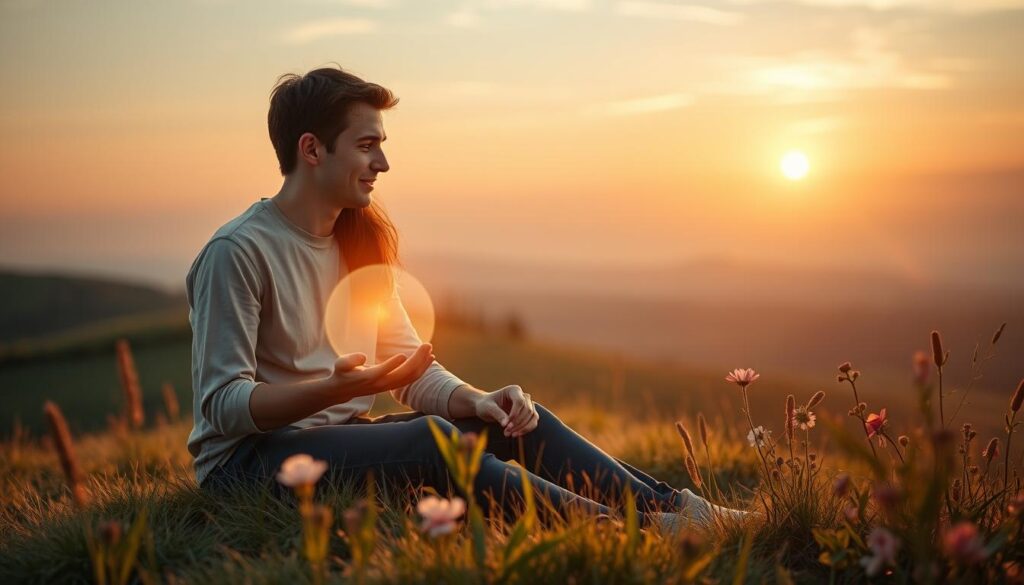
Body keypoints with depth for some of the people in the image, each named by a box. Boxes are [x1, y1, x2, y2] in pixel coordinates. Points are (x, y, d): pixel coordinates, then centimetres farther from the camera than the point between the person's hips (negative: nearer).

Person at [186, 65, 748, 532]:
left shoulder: (357, 239, 11)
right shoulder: (238, 251, -14)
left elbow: (414, 371, 10)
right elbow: (223, 404, -19)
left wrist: (476, 400, -11)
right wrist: (340, 388, -32)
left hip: (338, 437, 8)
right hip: (248, 458, -8)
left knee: (520, 421, -8)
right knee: (431, 438, -32)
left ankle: (681, 509, -11)